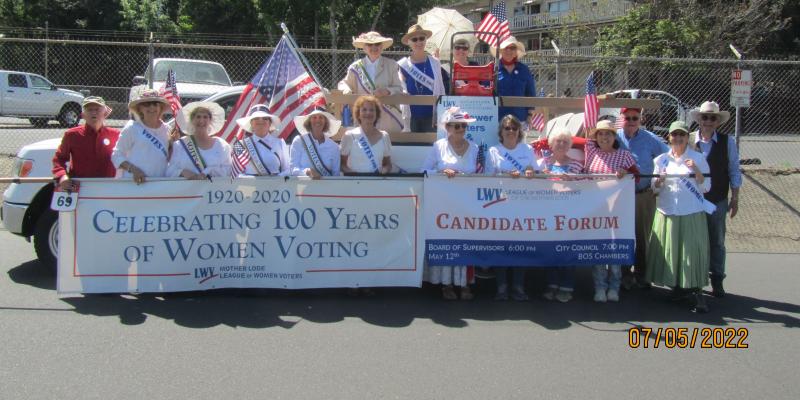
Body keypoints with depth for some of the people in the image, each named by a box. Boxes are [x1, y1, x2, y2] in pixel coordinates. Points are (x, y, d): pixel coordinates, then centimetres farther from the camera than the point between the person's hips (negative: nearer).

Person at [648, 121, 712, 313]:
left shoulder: (698, 158, 3)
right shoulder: (661, 160, 8)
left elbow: (706, 187, 0)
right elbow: (654, 188, 11)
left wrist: (697, 171, -16)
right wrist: (659, 181, -10)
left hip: (692, 214, -3)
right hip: (667, 213, 3)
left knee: (693, 252, -7)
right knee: (669, 251, 5)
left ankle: (697, 293, -4)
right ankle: (676, 288, 20)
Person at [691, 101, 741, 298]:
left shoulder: (727, 142, -1)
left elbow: (734, 171, 2)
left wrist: (735, 198, 0)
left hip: (718, 201, 1)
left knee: (717, 242, 10)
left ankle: (717, 281, 20)